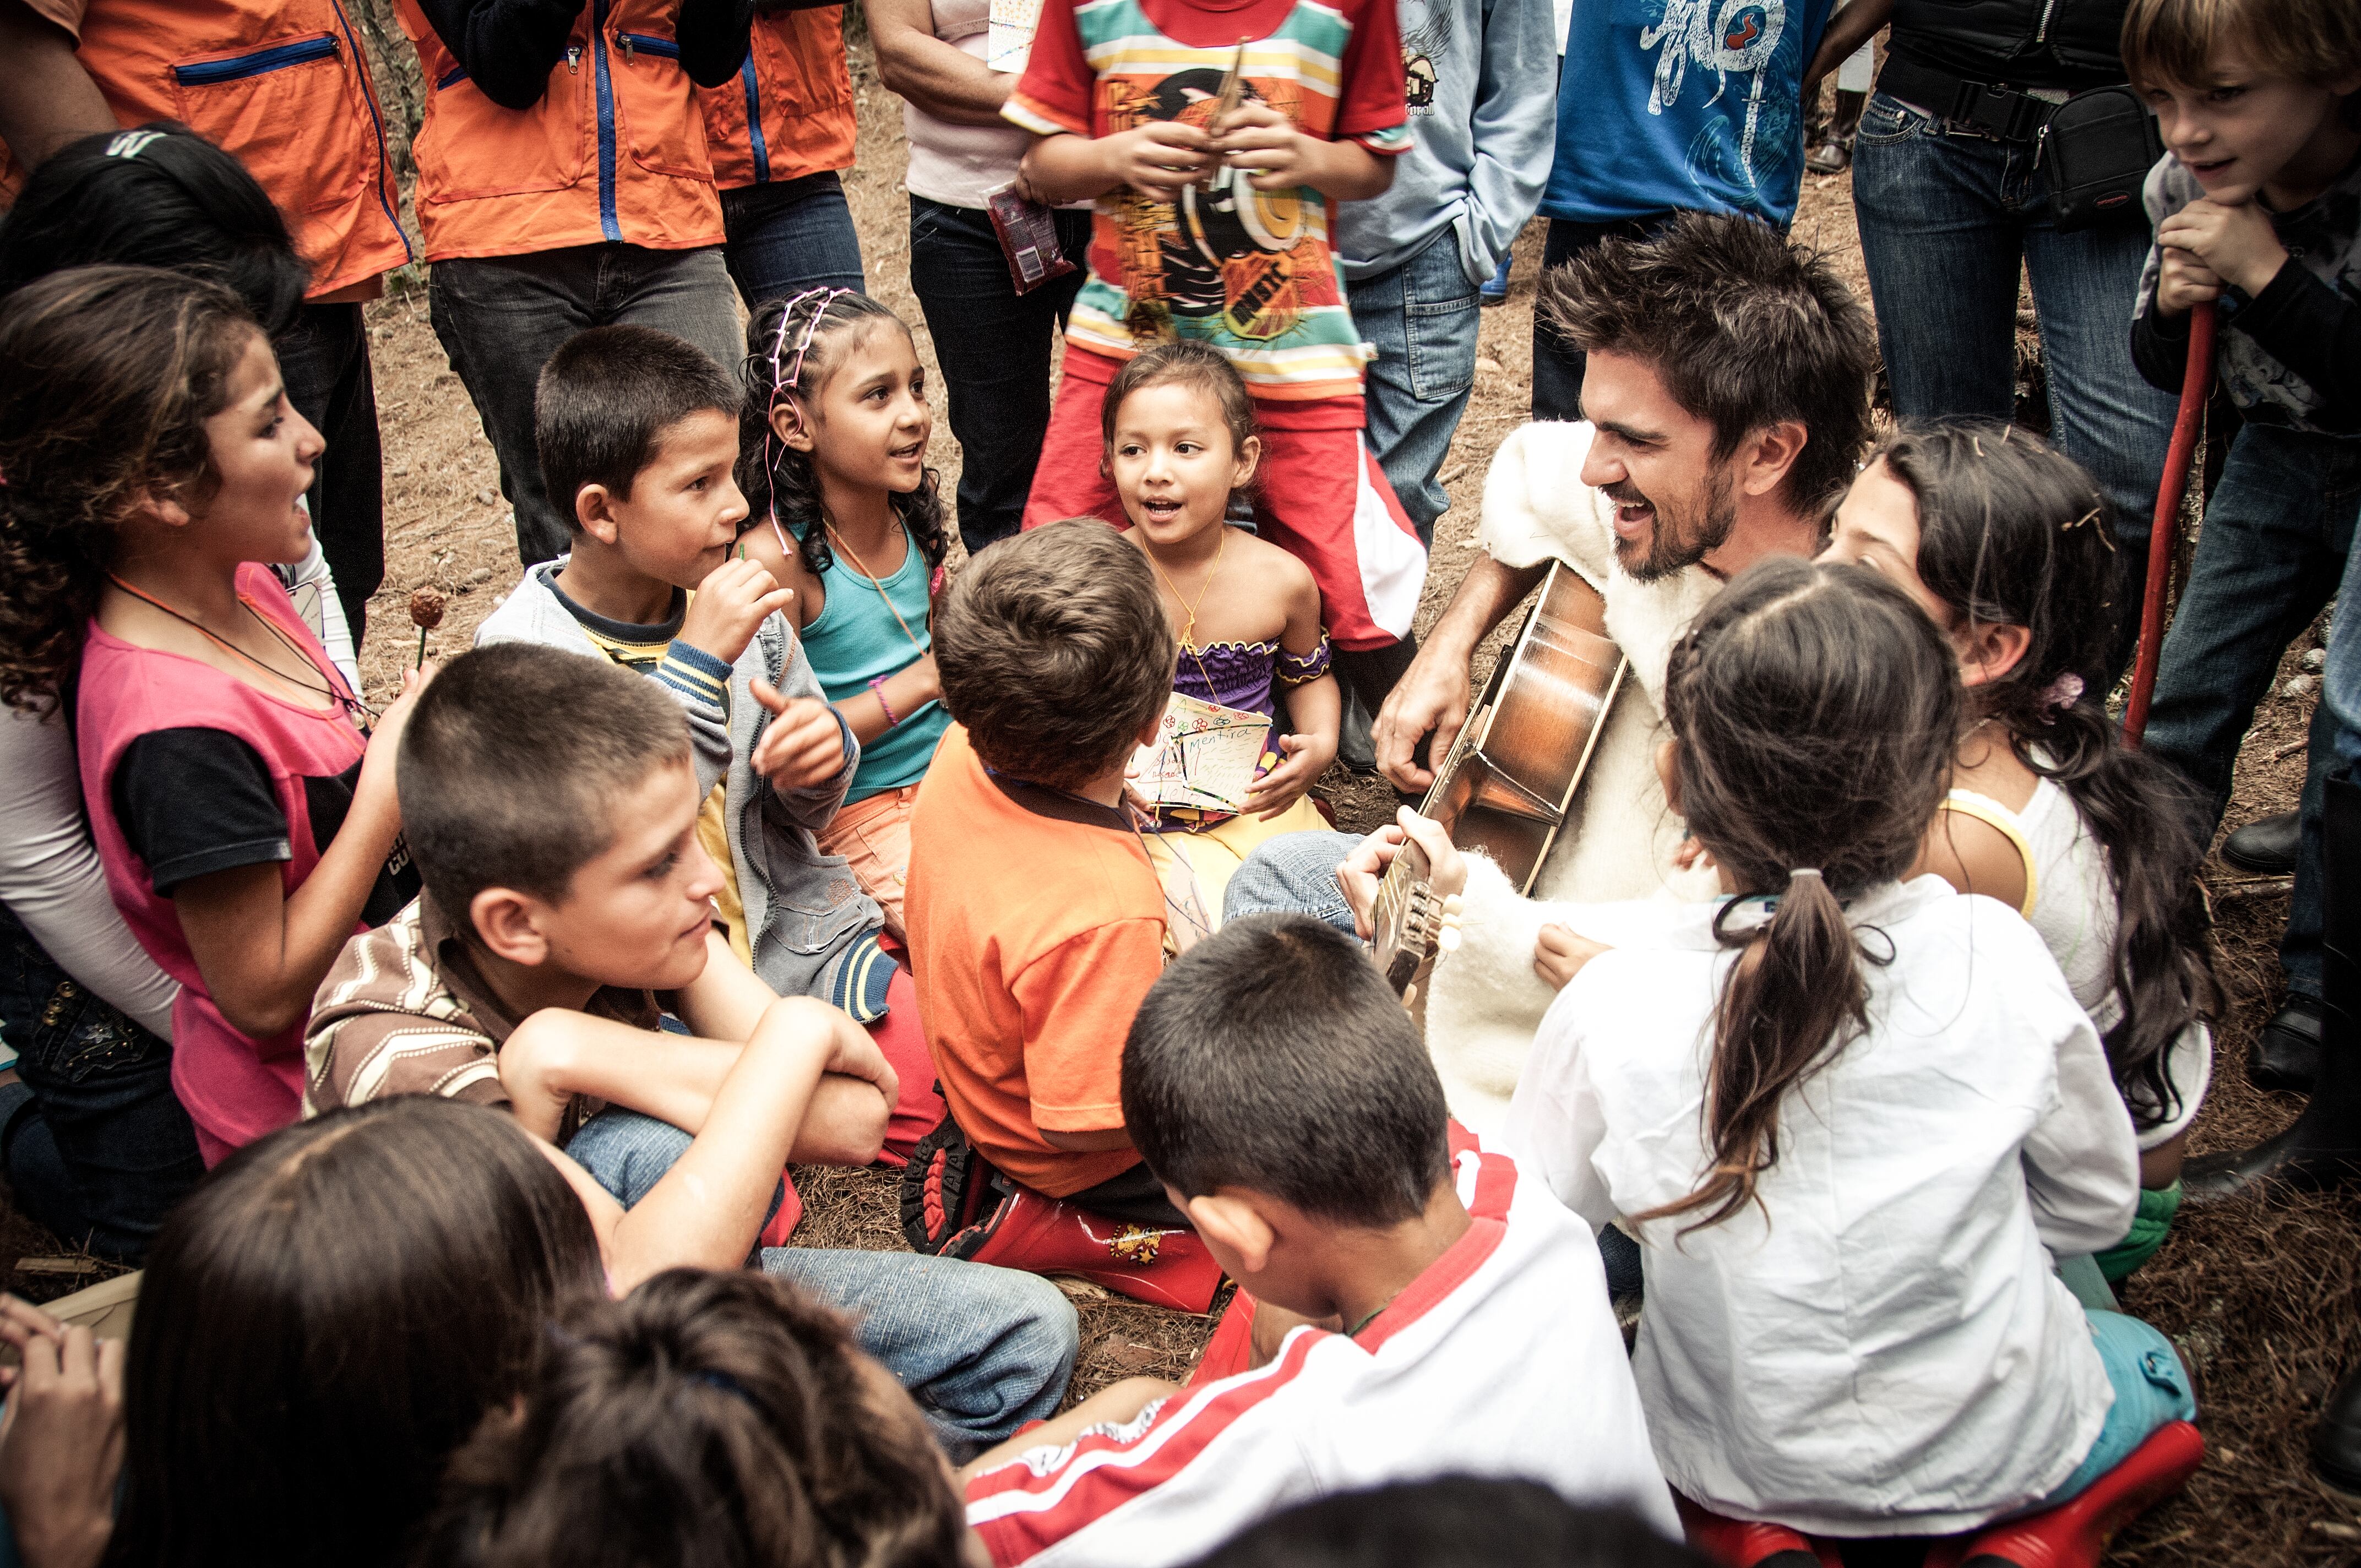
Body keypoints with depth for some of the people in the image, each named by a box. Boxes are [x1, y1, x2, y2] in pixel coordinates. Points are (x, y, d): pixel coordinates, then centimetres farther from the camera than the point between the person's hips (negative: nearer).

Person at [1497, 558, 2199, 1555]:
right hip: (1994, 1453, 1)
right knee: (2148, 1360, 33)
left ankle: (1749, 1534, 10)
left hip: (1731, 1464, 0)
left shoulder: (1611, 1011, -25)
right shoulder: (1997, 962, -22)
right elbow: (2095, 1204, -5)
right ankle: (2033, 1534, 7)